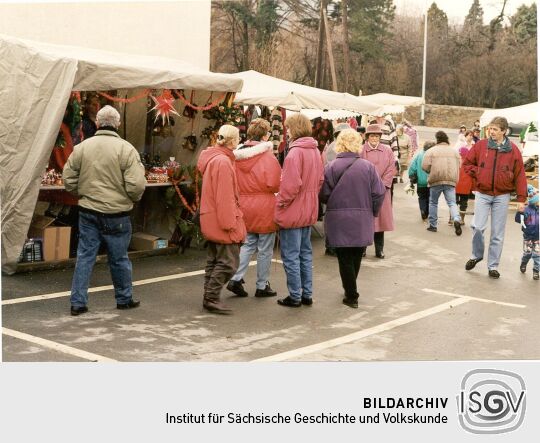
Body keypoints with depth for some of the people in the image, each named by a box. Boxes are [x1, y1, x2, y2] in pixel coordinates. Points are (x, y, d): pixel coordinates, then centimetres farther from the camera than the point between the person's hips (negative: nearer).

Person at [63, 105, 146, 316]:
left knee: (85, 256, 9)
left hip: (87, 212, 3)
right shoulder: (126, 149, -12)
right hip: (116, 214, -3)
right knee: (119, 259, 11)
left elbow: (69, 180, 4)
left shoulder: (81, 147, 0)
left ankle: (78, 302, 10)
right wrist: (133, 198, 4)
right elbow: (137, 185, -17)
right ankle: (124, 299, 26)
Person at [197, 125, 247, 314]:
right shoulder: (223, 162, -18)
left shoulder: (212, 158, 14)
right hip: (222, 219, -11)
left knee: (214, 260, 16)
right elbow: (224, 197, -21)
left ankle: (209, 297, 22)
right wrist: (230, 223, -19)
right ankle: (212, 298, -1)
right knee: (228, 262, -5)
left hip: (211, 220, 11)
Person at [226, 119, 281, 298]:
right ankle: (262, 286, 16)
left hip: (244, 207, 6)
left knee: (248, 244, 19)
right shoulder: (268, 157, -15)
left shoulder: (237, 155, 2)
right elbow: (274, 185, -19)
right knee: (265, 250, 8)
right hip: (264, 209, -5)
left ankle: (236, 279, 7)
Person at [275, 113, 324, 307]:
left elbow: (291, 185, -23)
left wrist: (280, 203, -10)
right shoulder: (315, 151, 7)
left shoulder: (295, 152, -19)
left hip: (292, 212, -8)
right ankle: (307, 294, 22)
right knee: (305, 253, 16)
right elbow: (320, 180, 13)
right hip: (309, 211, 8)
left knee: (291, 256, 1)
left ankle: (295, 296, 8)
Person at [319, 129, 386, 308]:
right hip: (362, 221, 2)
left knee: (345, 259, 6)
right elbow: (379, 193, -3)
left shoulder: (331, 167, -10)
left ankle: (351, 296, 7)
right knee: (356, 257, 17)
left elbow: (323, 195, -8)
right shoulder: (368, 167, -5)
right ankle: (351, 291, 29)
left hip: (338, 221, -2)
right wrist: (371, 212, 12)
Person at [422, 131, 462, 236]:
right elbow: (458, 166, 10)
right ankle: (456, 219, -24)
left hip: (436, 180, -2)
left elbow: (425, 166, -7)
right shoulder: (454, 151, 10)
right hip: (451, 180, 2)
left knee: (433, 202, 14)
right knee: (452, 202, 2)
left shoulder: (431, 151, -2)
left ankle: (433, 225, 18)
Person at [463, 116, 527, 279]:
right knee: (477, 227, -10)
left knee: (498, 234, 5)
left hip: (502, 196, 0)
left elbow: (520, 175, -1)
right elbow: (467, 163, 11)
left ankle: (493, 266, 15)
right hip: (482, 194, 0)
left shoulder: (513, 150, -3)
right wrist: (477, 173, -5)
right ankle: (476, 255, 16)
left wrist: (521, 198, -4)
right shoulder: (481, 145, -1)